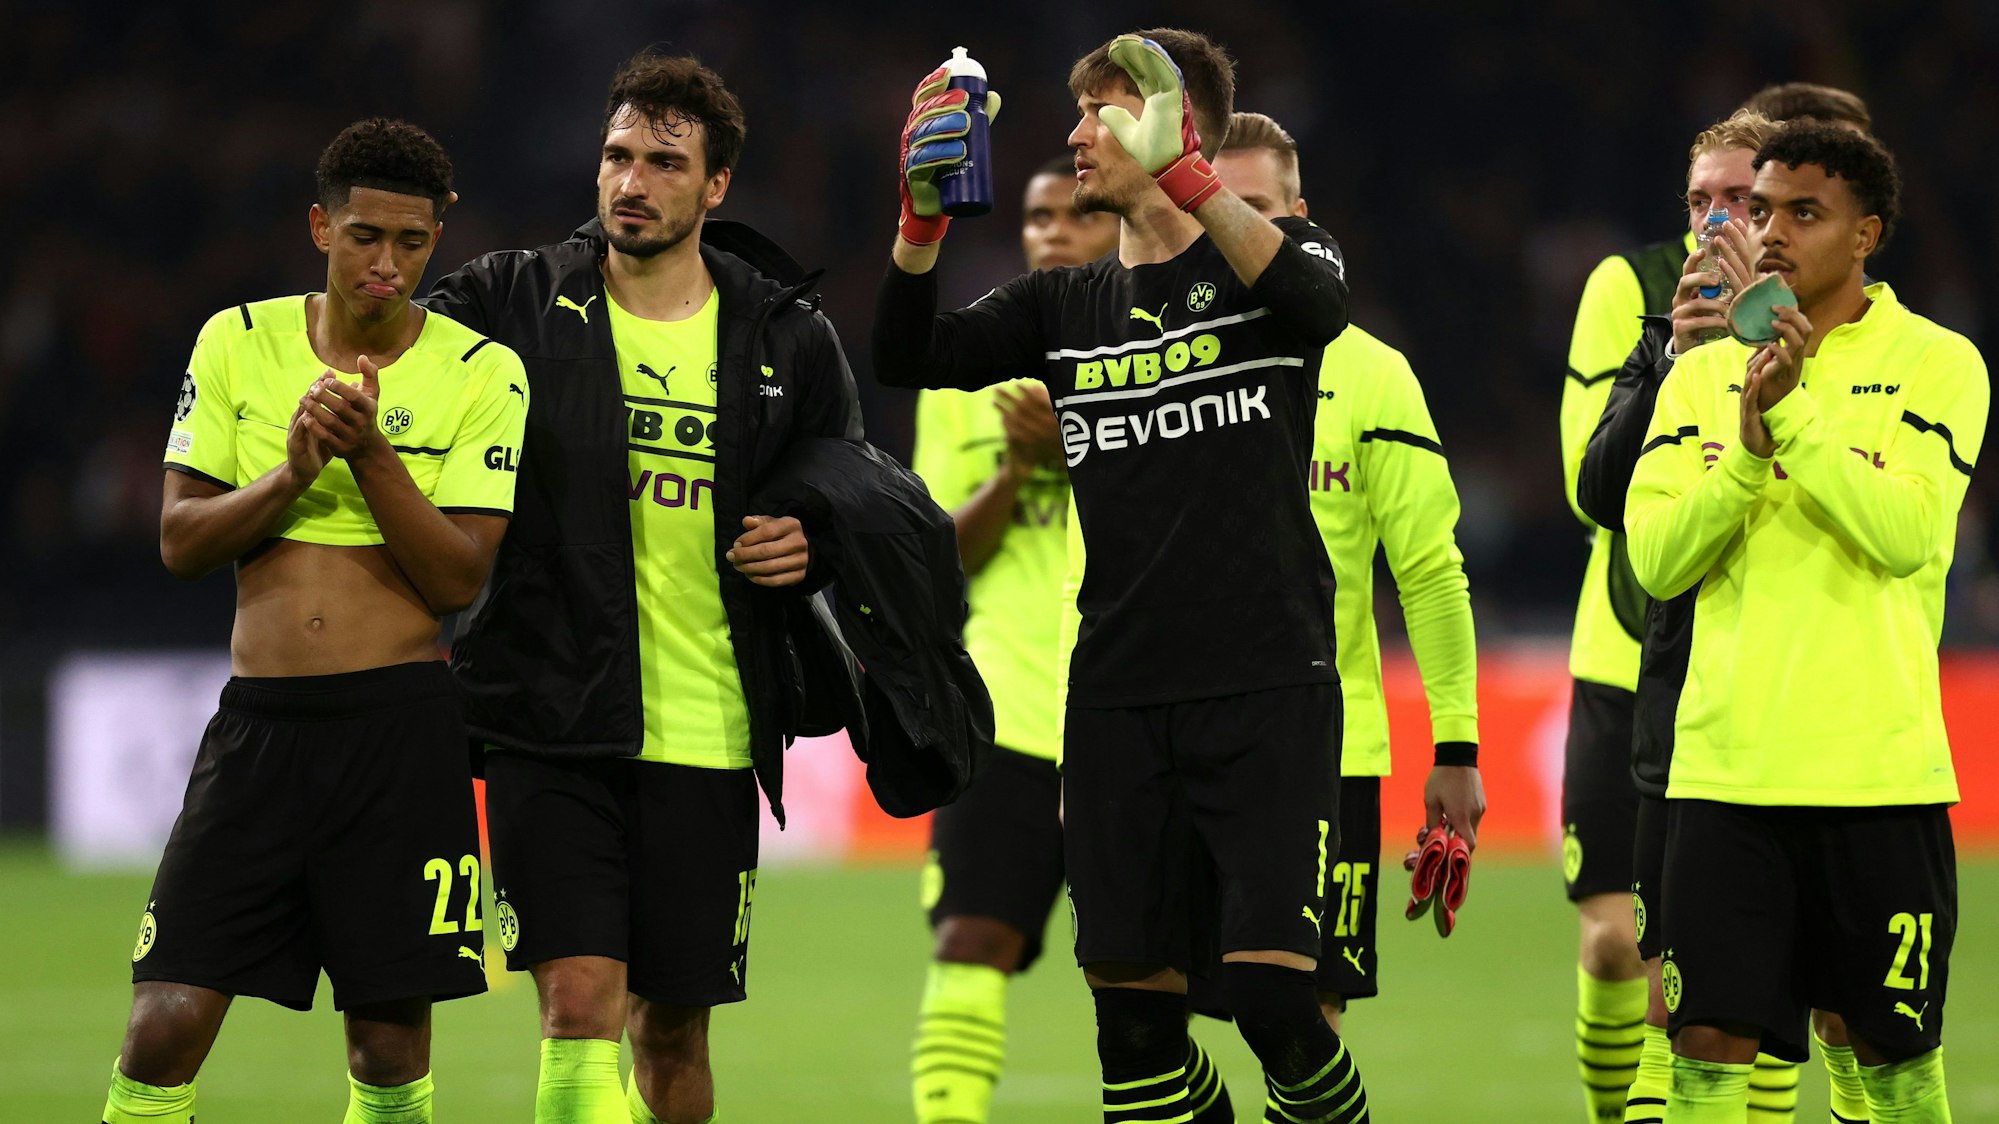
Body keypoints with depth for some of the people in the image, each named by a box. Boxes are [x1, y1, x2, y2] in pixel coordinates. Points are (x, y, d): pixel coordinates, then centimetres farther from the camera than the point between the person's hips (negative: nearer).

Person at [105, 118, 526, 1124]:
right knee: (164, 1027, -7)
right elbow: (179, 542, 4)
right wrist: (293, 474, -12)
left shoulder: (482, 373, 0)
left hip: (400, 728, -1)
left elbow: (458, 579, -5)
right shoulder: (238, 342, 6)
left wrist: (370, 453, -16)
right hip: (258, 722, 1)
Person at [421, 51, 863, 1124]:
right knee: (580, 1005, -15)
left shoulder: (788, 340, 6)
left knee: (675, 1028, 11)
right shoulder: (516, 303, 0)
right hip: (551, 724, -2)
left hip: (710, 739, 2)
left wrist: (809, 545, -3)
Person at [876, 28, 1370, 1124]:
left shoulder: (1275, 255, 2)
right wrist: (922, 211, -15)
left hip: (1268, 687, -4)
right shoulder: (1066, 305, 14)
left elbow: (1317, 302, -22)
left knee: (1272, 992, -14)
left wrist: (1182, 177, -35)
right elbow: (908, 356, 2)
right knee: (1132, 1005, 2)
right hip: (1119, 697, 4)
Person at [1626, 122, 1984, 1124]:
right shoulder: (1704, 375, 11)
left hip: (1877, 769, -3)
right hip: (1725, 767, 3)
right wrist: (1749, 446, -13)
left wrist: (1797, 414, -18)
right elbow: (1655, 559, 1)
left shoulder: (1936, 364, 0)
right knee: (1709, 1041, -4)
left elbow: (1906, 535, -14)